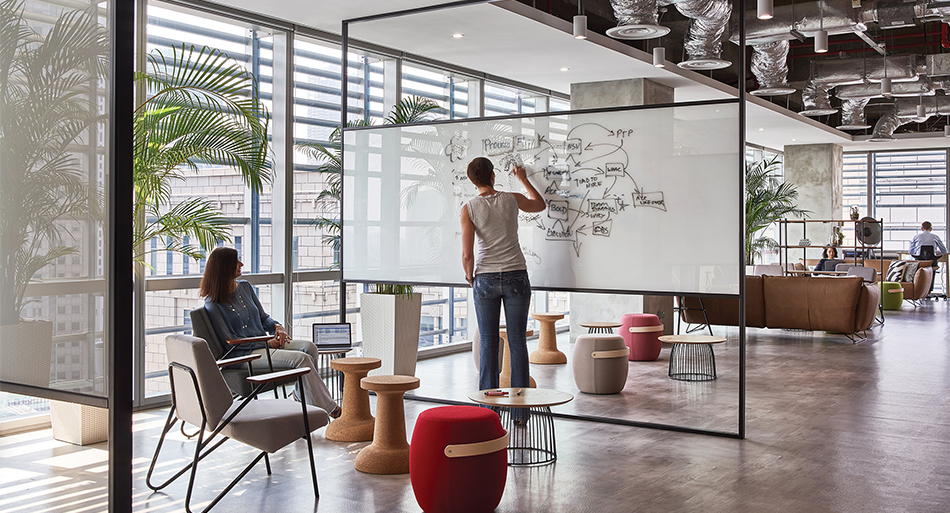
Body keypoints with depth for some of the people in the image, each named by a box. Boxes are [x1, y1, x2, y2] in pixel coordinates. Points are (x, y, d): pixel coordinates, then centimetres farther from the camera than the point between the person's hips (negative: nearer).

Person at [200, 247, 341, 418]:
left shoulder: (245, 287, 10)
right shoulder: (213, 305, -11)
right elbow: (229, 341, -12)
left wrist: (277, 327, -4)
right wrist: (266, 343, -14)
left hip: (264, 343, 7)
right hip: (245, 354, -7)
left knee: (309, 347, -17)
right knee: (301, 358, -25)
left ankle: (301, 394, -3)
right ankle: (329, 408, -18)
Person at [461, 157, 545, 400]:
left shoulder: (469, 209, -6)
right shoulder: (512, 199, -1)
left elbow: (467, 254, -11)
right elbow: (540, 205, 22)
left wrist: (469, 277, 8)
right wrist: (523, 179, 35)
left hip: (485, 279, -1)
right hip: (516, 277, 1)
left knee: (488, 343, 6)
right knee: (517, 341, 6)